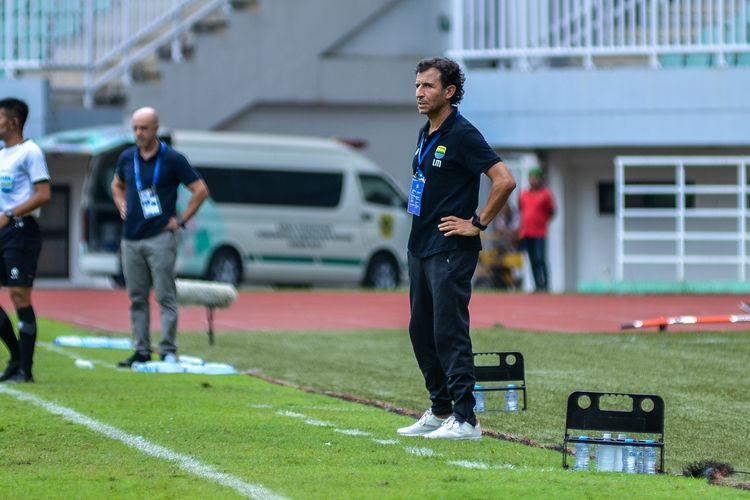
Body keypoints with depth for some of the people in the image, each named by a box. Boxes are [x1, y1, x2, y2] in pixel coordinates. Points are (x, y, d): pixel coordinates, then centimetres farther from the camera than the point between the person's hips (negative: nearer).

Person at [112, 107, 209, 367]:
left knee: (165, 297, -6)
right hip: (131, 239, 5)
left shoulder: (172, 159, -4)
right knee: (137, 298, 7)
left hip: (160, 238, -5)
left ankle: (168, 350, -4)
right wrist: (122, 207, 13)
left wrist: (181, 219, -4)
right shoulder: (126, 158, 10)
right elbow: (117, 185, 30)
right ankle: (141, 350, 12)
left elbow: (201, 190, -2)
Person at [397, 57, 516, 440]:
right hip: (420, 247, 9)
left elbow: (505, 180, -20)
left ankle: (465, 420, -8)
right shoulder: (426, 134, 14)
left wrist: (478, 223, -15)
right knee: (421, 332, 13)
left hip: (450, 250, -9)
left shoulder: (462, 134, -14)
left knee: (449, 333, -10)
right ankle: (439, 412, 23)